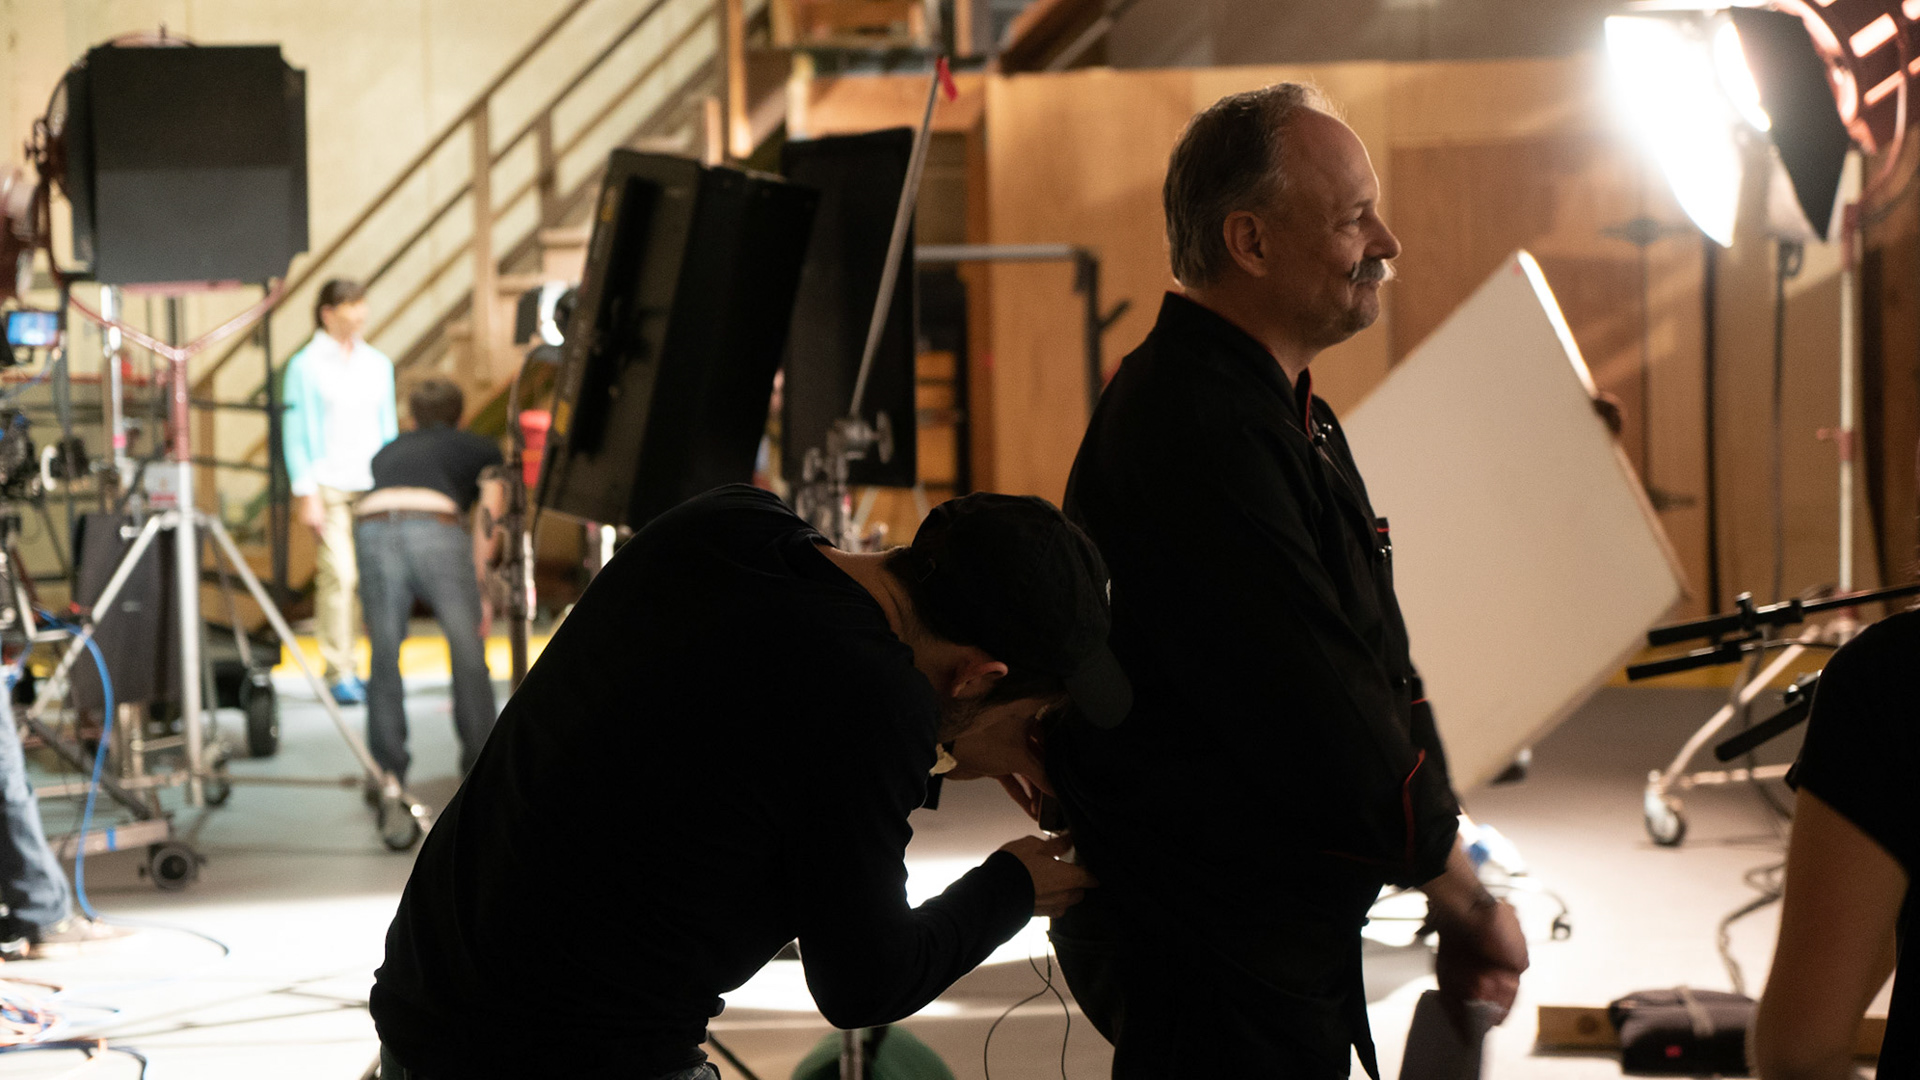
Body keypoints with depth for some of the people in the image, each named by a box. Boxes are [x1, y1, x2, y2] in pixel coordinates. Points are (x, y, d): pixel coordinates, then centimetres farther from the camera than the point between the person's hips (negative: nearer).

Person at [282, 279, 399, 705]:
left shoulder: (377, 363, 15)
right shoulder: (306, 365, 1)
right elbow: (295, 434, -1)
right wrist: (307, 494, -7)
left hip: (374, 486, 5)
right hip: (329, 485, -5)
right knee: (338, 574, -13)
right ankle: (339, 673, -10)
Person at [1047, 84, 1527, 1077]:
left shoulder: (1288, 415, 13)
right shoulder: (1197, 435, -23)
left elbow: (1378, 671, 14)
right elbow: (1320, 724, -24)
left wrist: (1453, 897, 6)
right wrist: (1464, 899, -11)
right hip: (1202, 958, -10)